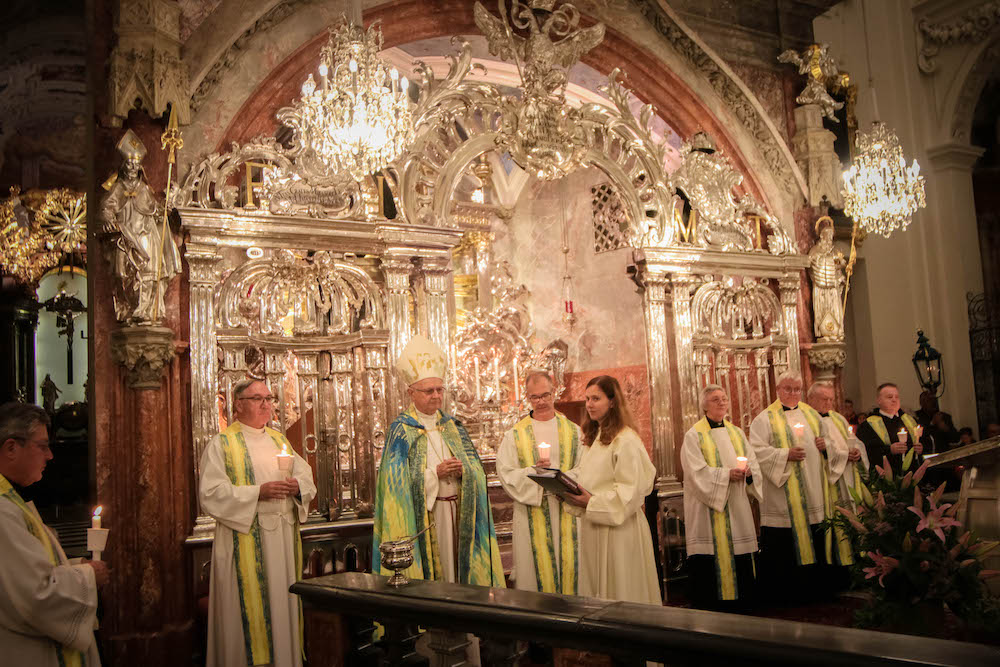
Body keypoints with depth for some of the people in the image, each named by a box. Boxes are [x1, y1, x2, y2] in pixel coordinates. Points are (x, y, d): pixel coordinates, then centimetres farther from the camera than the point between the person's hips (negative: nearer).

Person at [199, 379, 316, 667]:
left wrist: (298, 485, -10)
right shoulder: (221, 444, -1)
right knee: (251, 608, -3)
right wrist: (258, 492, -19)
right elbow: (211, 493, -10)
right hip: (246, 539, -5)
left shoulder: (280, 440, 16)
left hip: (284, 535, 5)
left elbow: (306, 475, 14)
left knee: (284, 604, 8)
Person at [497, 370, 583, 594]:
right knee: (537, 566, -1)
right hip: (532, 513, -1)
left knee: (569, 564, 2)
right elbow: (505, 472, -3)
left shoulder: (573, 431, 9)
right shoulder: (515, 435, 5)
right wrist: (533, 471, -18)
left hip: (566, 510, 1)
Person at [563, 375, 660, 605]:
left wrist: (592, 502, -22)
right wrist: (570, 490, 2)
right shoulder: (595, 437, 14)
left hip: (618, 528, -9)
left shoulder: (625, 440, -14)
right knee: (596, 591, 14)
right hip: (593, 527, 9)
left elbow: (631, 491, -18)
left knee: (618, 593, 1)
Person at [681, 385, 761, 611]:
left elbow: (753, 463, 11)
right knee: (713, 558, -7)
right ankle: (710, 607, 1)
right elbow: (697, 472, -12)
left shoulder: (737, 433, 15)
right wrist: (726, 474, -19)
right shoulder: (694, 436, -3)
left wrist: (747, 472, -11)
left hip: (737, 508, 5)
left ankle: (739, 605, 15)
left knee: (739, 558, 5)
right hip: (709, 511, -5)